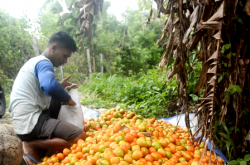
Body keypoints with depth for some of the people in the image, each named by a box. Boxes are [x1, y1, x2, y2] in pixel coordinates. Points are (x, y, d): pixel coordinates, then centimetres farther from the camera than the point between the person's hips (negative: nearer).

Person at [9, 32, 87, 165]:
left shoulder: (35, 61, 18)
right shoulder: (44, 63, -12)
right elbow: (50, 86, -33)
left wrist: (61, 88, 10)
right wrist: (68, 99, -15)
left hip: (27, 118, 10)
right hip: (30, 122, -10)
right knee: (81, 138, -19)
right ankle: (32, 144, -8)